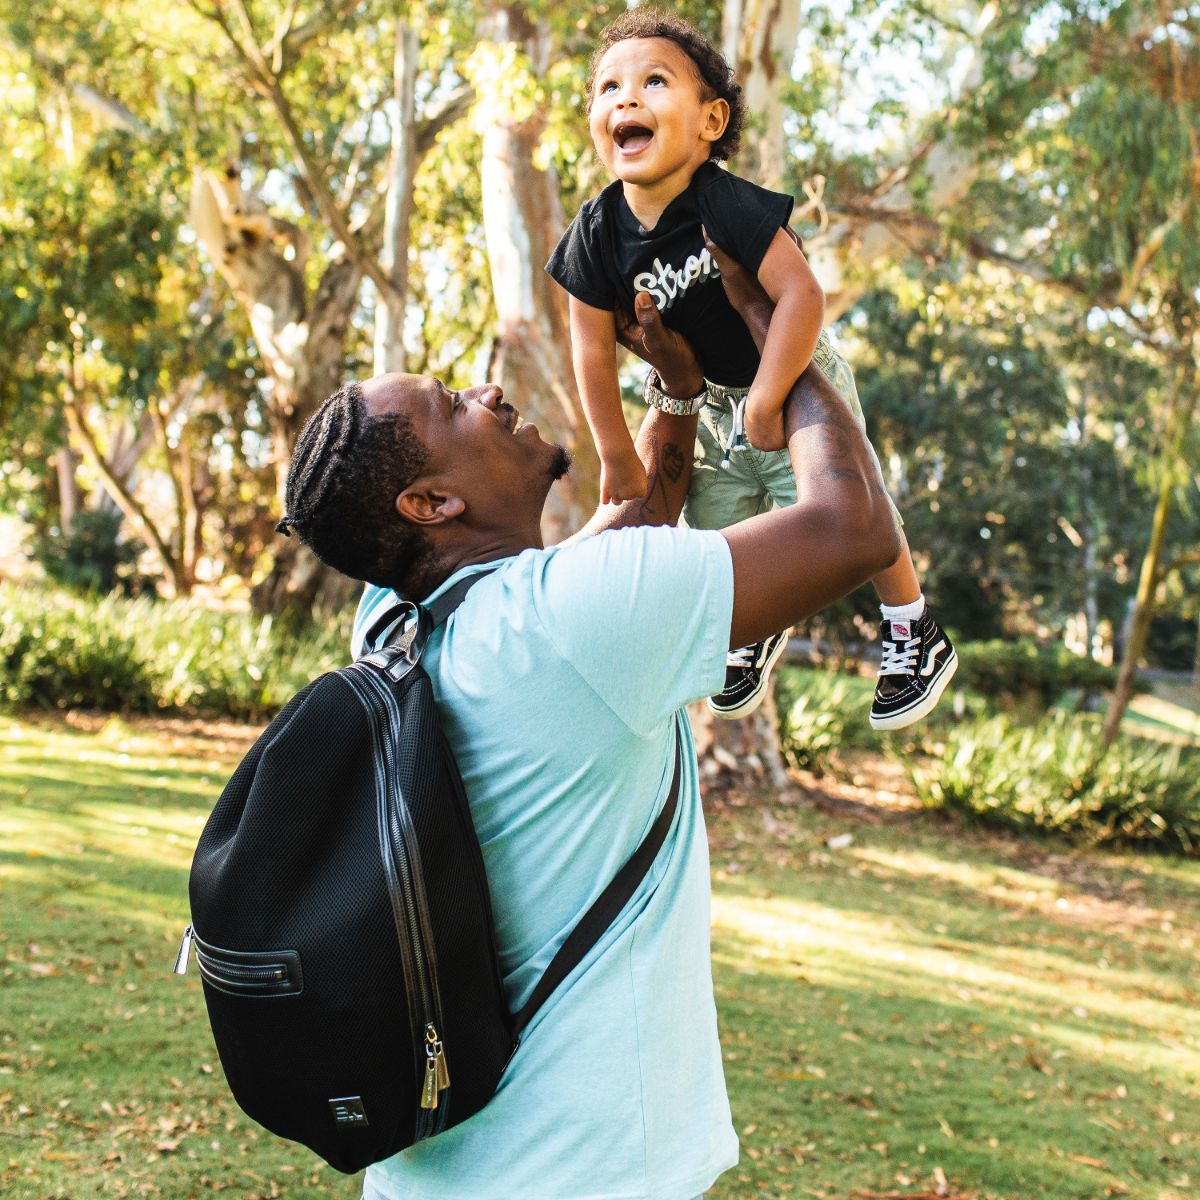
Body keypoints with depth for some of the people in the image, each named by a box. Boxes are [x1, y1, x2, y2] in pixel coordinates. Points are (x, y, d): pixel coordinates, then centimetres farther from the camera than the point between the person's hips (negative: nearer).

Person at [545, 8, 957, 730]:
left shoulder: (725, 204, -31)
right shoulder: (598, 235, -17)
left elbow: (802, 294, -36)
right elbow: (594, 349, -8)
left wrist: (765, 401, -30)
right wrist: (618, 458, -3)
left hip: (798, 381, -5)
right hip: (711, 401, 5)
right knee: (718, 534, 15)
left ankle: (918, 637, 26)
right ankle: (759, 633, 47)